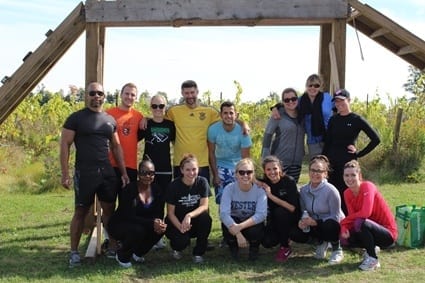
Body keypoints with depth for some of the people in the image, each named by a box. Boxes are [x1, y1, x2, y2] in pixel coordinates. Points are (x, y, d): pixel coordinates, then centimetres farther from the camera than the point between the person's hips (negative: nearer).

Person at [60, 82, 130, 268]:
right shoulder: (76, 118, -4)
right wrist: (65, 174, -13)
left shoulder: (110, 120, 11)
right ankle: (74, 252, 11)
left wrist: (124, 172, 11)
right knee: (81, 212, 2)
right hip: (84, 172, -4)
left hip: (107, 172, 5)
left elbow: (116, 147, 16)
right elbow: (64, 145, -6)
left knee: (109, 209, 8)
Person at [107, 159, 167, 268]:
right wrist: (151, 223, -38)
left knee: (160, 229, -22)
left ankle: (138, 253, 6)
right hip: (119, 225, -5)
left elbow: (159, 214, -6)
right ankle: (122, 255, -4)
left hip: (143, 224, 6)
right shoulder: (129, 190, -22)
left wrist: (159, 223, -31)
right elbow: (129, 216, -28)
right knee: (138, 230, -36)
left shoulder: (157, 191, -5)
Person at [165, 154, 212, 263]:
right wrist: (180, 227, -29)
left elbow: (204, 206, -15)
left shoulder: (202, 182, -9)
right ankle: (177, 247, 11)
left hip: (195, 221, 2)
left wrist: (189, 215, -33)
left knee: (206, 218, -30)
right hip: (177, 222, -2)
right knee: (182, 240, -31)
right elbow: (170, 212, -11)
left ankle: (198, 253, -9)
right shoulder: (174, 186, -13)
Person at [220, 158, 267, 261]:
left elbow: (261, 214, -28)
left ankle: (254, 248, 4)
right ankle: (233, 248, 3)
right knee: (227, 227, -33)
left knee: (255, 230, -34)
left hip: (252, 222, 0)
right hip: (234, 221, 0)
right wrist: (238, 234, -37)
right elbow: (224, 213, -27)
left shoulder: (259, 190, -17)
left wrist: (240, 226, -39)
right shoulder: (229, 188, -18)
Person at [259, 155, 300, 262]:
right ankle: (284, 237, 16)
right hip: (274, 219, 3)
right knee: (267, 242, -20)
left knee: (280, 212, -33)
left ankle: (285, 247, -13)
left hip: (292, 218, -3)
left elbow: (292, 208, -27)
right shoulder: (264, 183, -7)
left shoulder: (289, 181, -19)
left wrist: (271, 195, -30)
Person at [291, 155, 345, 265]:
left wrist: (315, 222, -29)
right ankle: (321, 242, 12)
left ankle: (337, 250, -6)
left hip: (333, 226, -5)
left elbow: (335, 217, -20)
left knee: (329, 225, -40)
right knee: (295, 234, -19)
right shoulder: (304, 190, -2)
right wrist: (302, 221, -19)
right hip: (314, 225, 5)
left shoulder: (331, 190, -20)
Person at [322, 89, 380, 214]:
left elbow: (376, 139, -6)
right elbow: (327, 143, 12)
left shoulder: (357, 119, -2)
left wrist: (359, 153, -6)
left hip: (348, 163, -4)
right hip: (332, 164, 4)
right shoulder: (333, 120, 10)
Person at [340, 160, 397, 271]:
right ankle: (370, 249, 11)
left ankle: (373, 259, -12)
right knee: (346, 236, -14)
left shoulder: (368, 186, -21)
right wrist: (344, 227, -24)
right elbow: (352, 216, -2)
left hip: (388, 234, -7)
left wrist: (344, 221, -21)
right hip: (371, 229, 7)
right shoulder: (347, 193, 0)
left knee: (360, 222, -32)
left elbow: (366, 213, -33)